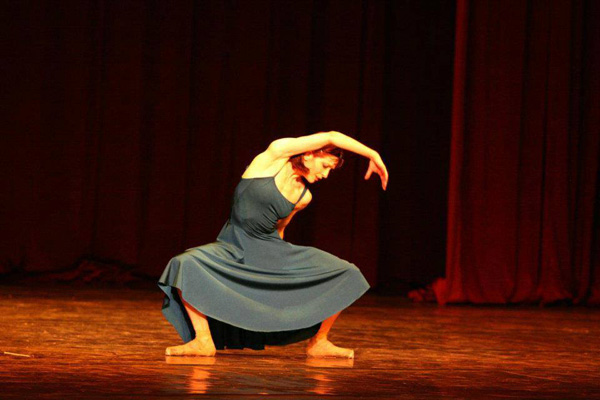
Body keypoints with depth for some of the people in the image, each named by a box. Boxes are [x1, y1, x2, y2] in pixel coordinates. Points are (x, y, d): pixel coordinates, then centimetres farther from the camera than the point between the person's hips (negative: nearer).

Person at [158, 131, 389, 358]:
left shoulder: (304, 197, 5)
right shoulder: (276, 155, -10)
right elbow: (330, 138, -16)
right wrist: (372, 154, -14)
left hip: (272, 251, 5)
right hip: (234, 249, -5)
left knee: (345, 275, -8)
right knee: (186, 265, -35)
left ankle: (317, 343, 7)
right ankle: (203, 341, -24)